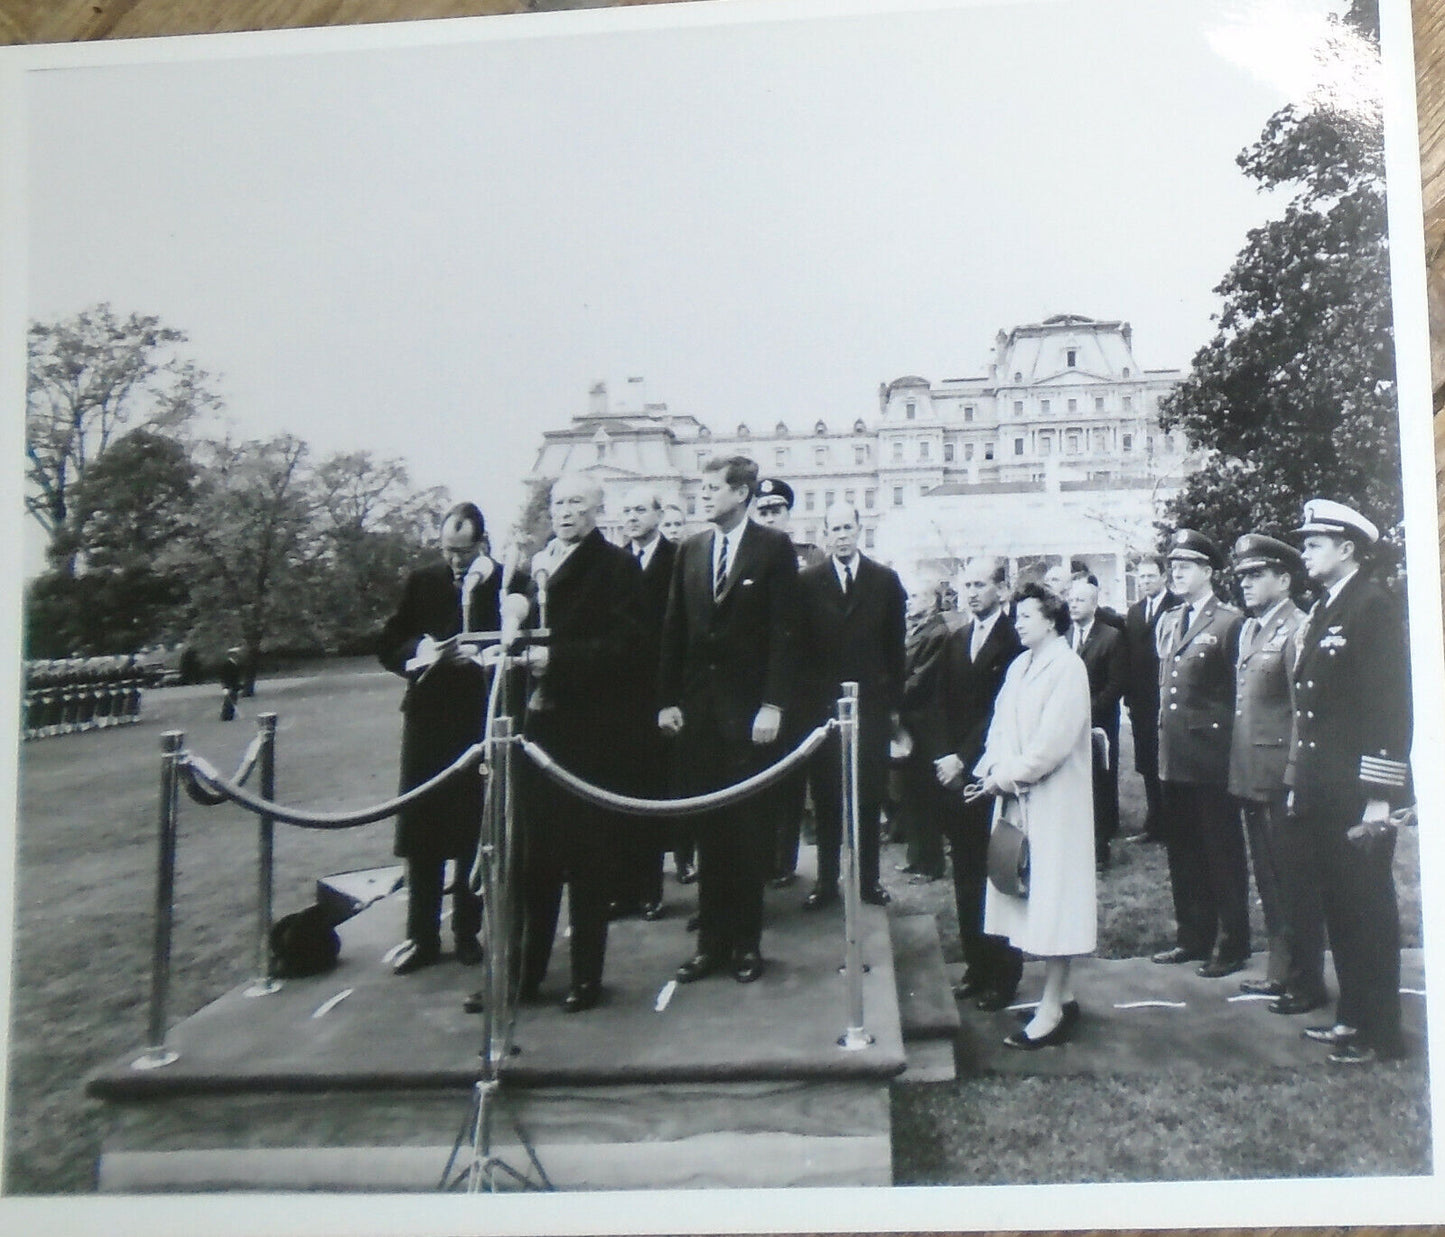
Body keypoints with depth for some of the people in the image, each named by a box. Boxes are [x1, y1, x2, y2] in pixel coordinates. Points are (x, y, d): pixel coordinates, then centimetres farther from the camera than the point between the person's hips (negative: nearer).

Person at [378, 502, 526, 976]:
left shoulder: (509, 584, 0)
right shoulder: (421, 582, 8)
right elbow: (388, 645, 10)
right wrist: (418, 651, -11)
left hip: (481, 721, -2)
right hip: (428, 719, 2)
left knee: (474, 831, 6)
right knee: (422, 831, 4)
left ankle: (467, 931, 19)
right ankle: (422, 936, 15)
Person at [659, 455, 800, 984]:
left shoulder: (774, 548, -1)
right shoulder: (691, 550, 11)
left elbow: (784, 631, -6)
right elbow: (674, 631, 11)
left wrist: (773, 705, -12)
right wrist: (668, 700, 5)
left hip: (750, 711, -3)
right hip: (698, 710, 4)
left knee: (748, 833, 3)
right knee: (708, 833, 6)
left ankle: (746, 943, 15)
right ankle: (711, 941, 15)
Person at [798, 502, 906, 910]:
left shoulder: (886, 580, 7)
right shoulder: (807, 582, 5)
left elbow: (895, 645, 8)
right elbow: (799, 644, 3)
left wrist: (894, 701, 4)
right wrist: (803, 700, -2)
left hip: (872, 704, 1)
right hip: (822, 704, 0)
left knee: (870, 796, 5)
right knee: (826, 798, 3)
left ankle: (869, 878, 16)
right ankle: (826, 881, 12)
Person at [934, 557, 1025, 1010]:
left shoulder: (1015, 640, -7)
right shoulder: (955, 641, 15)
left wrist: (964, 758, -13)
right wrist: (945, 759, 5)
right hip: (955, 771, 6)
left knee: (996, 875, 0)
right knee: (966, 875, 9)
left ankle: (1004, 973, 11)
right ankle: (977, 965, 19)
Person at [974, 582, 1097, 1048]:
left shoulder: (1068, 668, -11)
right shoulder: (1019, 665, 13)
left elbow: (1054, 740, -18)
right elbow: (1001, 725, 12)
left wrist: (1009, 776, -13)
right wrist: (993, 771, -3)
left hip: (1052, 800, -8)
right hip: (1015, 796, 8)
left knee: (1051, 898, -2)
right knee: (1035, 898, 12)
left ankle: (1051, 1009, 5)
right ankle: (1062, 997, 24)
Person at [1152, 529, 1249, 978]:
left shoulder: (1229, 622, -7)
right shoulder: (1167, 622, 15)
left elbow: (1241, 690, -9)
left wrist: (1230, 748, -11)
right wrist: (1163, 737, 13)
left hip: (1211, 757, -7)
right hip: (1174, 756, 7)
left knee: (1223, 852, 3)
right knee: (1182, 853, 14)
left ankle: (1232, 945, 14)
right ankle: (1193, 938, 26)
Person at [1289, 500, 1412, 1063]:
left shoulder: (1373, 607, -11)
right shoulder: (1320, 613, 15)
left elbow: (1391, 704, -16)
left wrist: (1380, 796, -18)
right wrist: (1299, 783, 16)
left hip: (1358, 795, -8)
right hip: (1323, 794, 8)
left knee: (1367, 907, 1)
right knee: (1338, 905, 14)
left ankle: (1379, 1032, 12)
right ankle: (1353, 1015, 26)